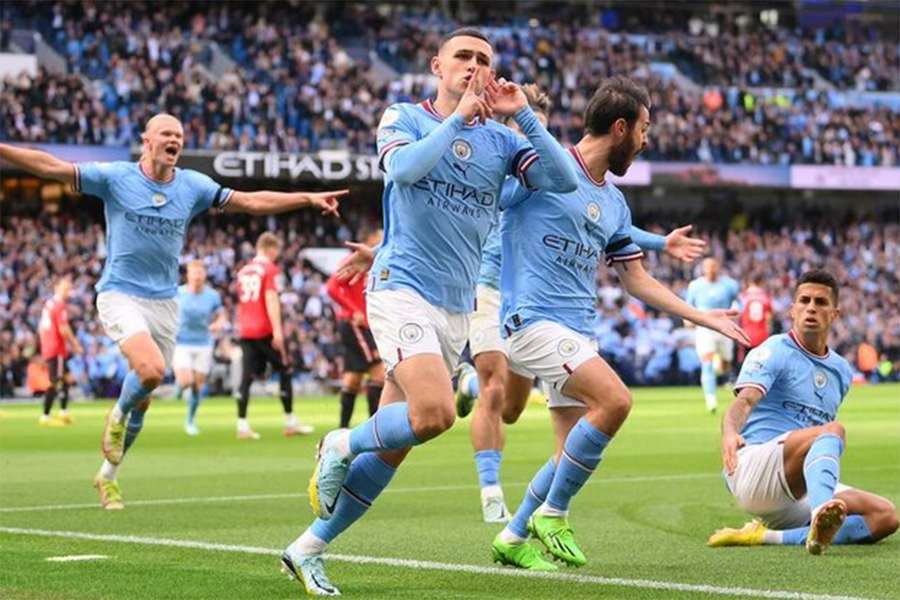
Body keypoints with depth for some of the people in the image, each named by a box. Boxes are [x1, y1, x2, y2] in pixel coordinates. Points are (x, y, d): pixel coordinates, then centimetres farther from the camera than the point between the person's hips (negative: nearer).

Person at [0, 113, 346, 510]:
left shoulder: (192, 185, 5)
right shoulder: (115, 178, -5)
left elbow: (253, 201, 8)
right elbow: (52, 167, -9)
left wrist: (309, 198, 3)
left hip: (164, 301, 4)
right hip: (121, 295, -4)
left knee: (142, 399, 8)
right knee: (151, 369, -29)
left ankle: (109, 474, 28)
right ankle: (117, 416, 4)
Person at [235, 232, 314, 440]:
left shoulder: (243, 271, 14)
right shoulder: (270, 270, -6)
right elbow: (271, 299, -16)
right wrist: (277, 330, -20)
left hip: (245, 330, 6)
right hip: (266, 331, -6)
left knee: (247, 377, 1)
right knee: (285, 372, 8)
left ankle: (242, 425, -8)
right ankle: (290, 422, 11)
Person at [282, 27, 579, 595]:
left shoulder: (502, 140, 12)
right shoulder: (403, 118, 2)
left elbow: (564, 181, -2)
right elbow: (404, 167, -20)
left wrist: (524, 113, -5)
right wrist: (458, 117, -14)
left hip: (457, 310, 5)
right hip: (402, 289, -5)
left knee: (393, 446, 4)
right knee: (435, 413, -27)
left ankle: (309, 548, 14)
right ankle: (341, 445, 0)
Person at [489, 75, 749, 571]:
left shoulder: (614, 203, 18)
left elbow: (635, 278, 24)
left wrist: (703, 318, 24)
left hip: (577, 332, 9)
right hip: (533, 319, -9)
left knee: (576, 453, 6)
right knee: (614, 400, -24)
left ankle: (514, 538, 22)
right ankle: (552, 514, -10)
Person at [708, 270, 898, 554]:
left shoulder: (841, 371, 20)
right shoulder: (774, 352, -1)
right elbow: (745, 401, -19)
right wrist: (730, 433, -42)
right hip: (752, 468, -7)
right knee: (833, 430, -31)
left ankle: (768, 536, -22)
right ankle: (821, 514, -62)